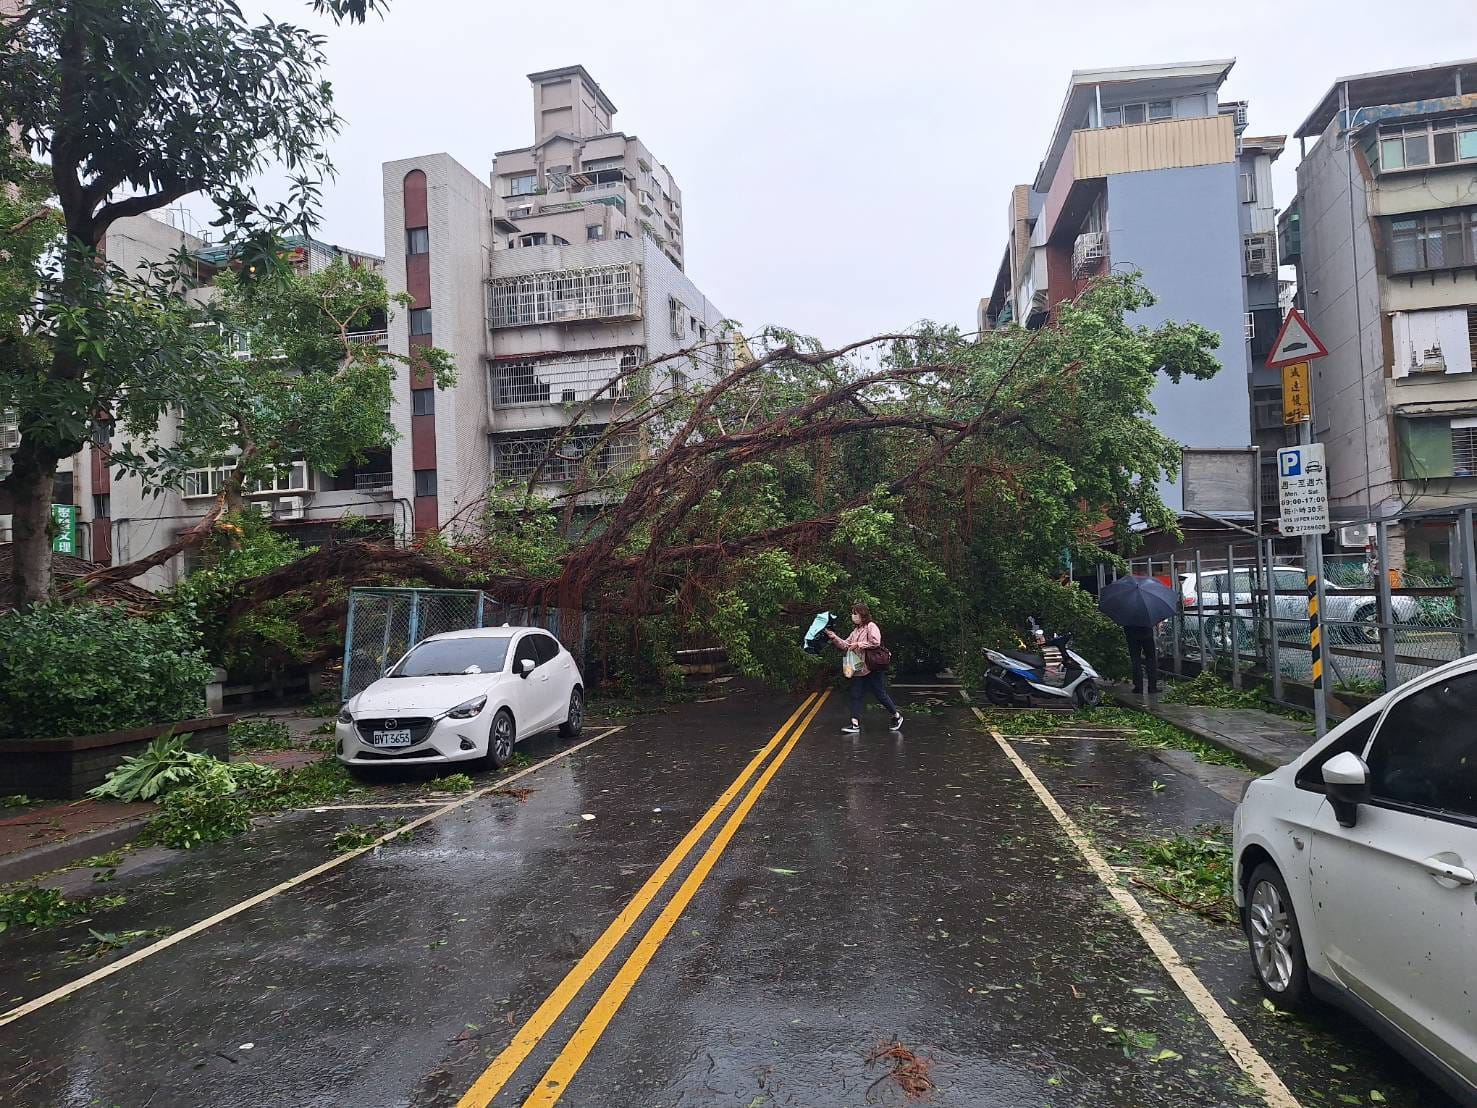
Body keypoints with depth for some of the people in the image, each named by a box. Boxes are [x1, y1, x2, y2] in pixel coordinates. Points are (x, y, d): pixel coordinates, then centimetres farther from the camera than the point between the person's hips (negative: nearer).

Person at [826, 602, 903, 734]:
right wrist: (834, 637, -2)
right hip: (858, 669, 8)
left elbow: (875, 643, -22)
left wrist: (858, 645, -16)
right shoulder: (856, 630, 16)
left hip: (873, 668, -8)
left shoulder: (871, 627, -9)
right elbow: (845, 645, 12)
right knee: (856, 696, 2)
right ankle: (855, 724, 3)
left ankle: (897, 716, 20)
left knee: (880, 694, 1)